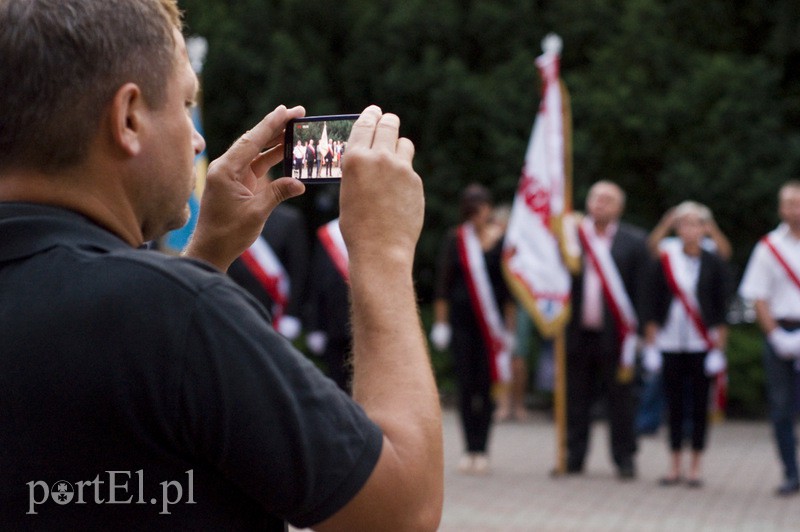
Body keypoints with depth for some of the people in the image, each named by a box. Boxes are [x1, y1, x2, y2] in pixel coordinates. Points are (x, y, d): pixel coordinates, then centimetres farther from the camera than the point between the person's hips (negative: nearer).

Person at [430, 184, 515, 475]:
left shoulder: (501, 240, 0)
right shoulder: (454, 240, 2)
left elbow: (509, 287, 3)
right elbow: (442, 283, 5)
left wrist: (509, 328, 2)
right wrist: (440, 323, 2)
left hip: (491, 321, -1)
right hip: (461, 319, 1)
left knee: (486, 386, 0)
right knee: (466, 385, 2)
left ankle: (481, 449, 5)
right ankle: (470, 449, 7)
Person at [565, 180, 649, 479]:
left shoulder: (633, 241, 1)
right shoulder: (572, 235, 5)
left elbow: (641, 290, -1)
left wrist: (637, 330, -7)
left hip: (614, 335, -2)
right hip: (578, 332, 2)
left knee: (620, 398, 5)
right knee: (576, 399, 8)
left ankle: (624, 458, 14)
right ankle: (574, 457, 18)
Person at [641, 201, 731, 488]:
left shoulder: (714, 265, 1)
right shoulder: (664, 262, 3)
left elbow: (721, 310, 2)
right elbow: (652, 307, 5)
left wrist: (719, 349, -4)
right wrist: (650, 344, 1)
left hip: (701, 344, -1)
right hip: (670, 343, 1)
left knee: (699, 403, 2)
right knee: (674, 402, 5)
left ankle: (695, 467, 10)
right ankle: (675, 466, 14)